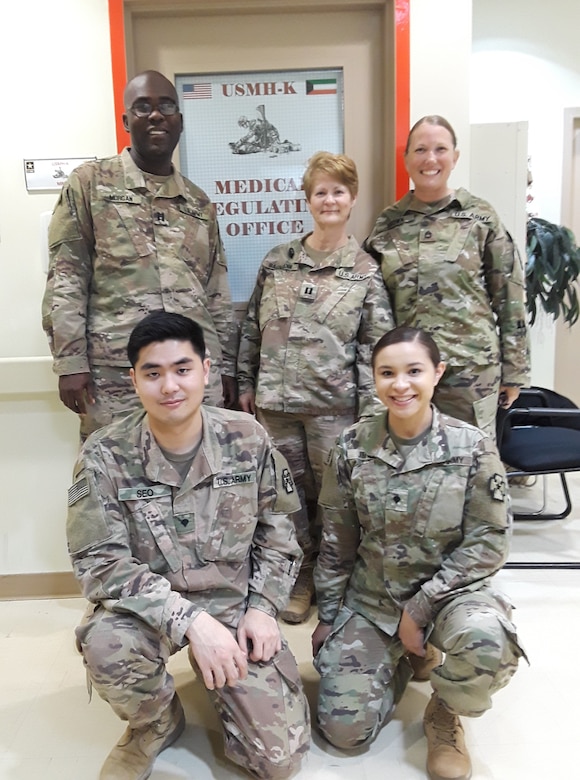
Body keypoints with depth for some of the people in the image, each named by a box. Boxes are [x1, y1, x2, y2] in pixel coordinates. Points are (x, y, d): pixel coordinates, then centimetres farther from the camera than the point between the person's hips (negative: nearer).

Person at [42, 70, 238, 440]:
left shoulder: (200, 203, 17)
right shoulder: (90, 183, 5)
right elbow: (66, 281, -1)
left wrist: (227, 366, 13)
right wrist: (71, 362, -8)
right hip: (115, 379, -3)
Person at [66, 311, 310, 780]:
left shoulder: (247, 439, -8)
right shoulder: (105, 457, -14)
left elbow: (278, 531, 3)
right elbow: (99, 563, -18)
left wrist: (262, 607, -9)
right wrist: (189, 619, -29)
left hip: (236, 601, 1)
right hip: (149, 606, 0)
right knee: (107, 645, -35)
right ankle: (156, 723, 2)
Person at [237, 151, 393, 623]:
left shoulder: (366, 272, 0)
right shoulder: (276, 261, 7)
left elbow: (376, 345, -3)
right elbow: (252, 328, 12)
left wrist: (371, 408, -7)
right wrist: (246, 384, 10)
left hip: (334, 403, -2)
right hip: (277, 400, 3)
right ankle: (302, 577, 29)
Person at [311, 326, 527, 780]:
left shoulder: (472, 446, -12)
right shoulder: (352, 447, -8)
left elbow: (490, 542, -12)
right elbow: (336, 543, 1)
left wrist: (421, 607, -16)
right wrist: (328, 617, 5)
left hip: (451, 589, -1)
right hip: (370, 599, 2)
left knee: (487, 643, -35)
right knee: (344, 729, -7)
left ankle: (446, 712, 2)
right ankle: (401, 658, 25)